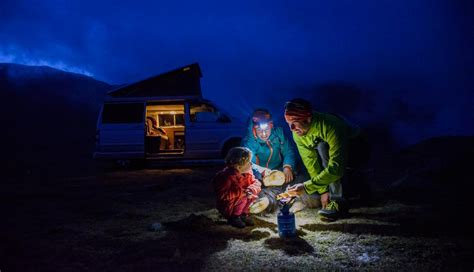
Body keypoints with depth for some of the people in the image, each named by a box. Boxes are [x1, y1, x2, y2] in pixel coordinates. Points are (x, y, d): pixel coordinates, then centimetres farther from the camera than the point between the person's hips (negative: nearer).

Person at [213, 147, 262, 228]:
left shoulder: (247, 173, -6)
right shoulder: (226, 177, -29)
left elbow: (256, 183, -2)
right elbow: (222, 195, -31)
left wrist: (251, 189, -26)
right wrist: (241, 192, -34)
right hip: (227, 207, -7)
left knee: (253, 192, -10)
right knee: (243, 197, -30)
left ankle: (244, 214, 4)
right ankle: (233, 217, -6)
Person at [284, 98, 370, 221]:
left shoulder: (329, 126, -38)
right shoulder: (297, 133, -18)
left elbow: (336, 168, -42)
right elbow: (311, 163, -14)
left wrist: (307, 187, -44)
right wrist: (323, 190, -20)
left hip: (358, 151, -7)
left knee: (322, 147, -33)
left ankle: (338, 201, -27)